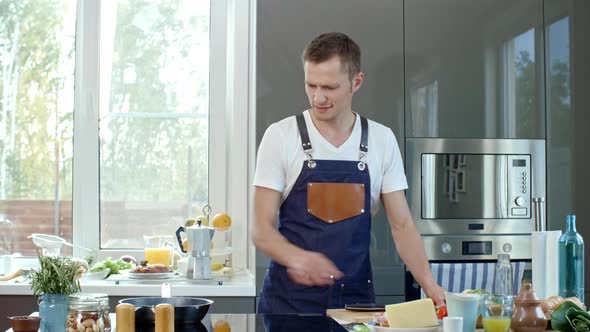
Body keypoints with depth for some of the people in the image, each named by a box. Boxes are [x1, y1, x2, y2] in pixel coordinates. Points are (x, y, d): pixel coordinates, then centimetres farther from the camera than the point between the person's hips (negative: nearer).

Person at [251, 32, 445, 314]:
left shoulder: (382, 140, 2)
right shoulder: (280, 136, -6)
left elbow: (401, 225, 3)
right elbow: (261, 230, -8)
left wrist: (430, 285, -11)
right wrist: (296, 257, -28)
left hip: (355, 297, 2)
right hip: (289, 299, -2)